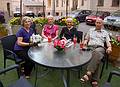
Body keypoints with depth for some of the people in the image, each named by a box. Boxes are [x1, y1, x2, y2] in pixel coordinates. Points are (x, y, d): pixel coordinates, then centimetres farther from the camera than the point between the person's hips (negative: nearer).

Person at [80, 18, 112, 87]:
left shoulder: (105, 33, 24)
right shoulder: (91, 30, 29)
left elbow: (108, 42, 14)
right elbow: (86, 39, 28)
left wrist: (109, 47, -8)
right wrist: (85, 42, 4)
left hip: (100, 48, -1)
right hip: (90, 47, 2)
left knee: (97, 52, -41)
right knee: (97, 56, -34)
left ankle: (88, 73, -51)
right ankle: (95, 80, -38)